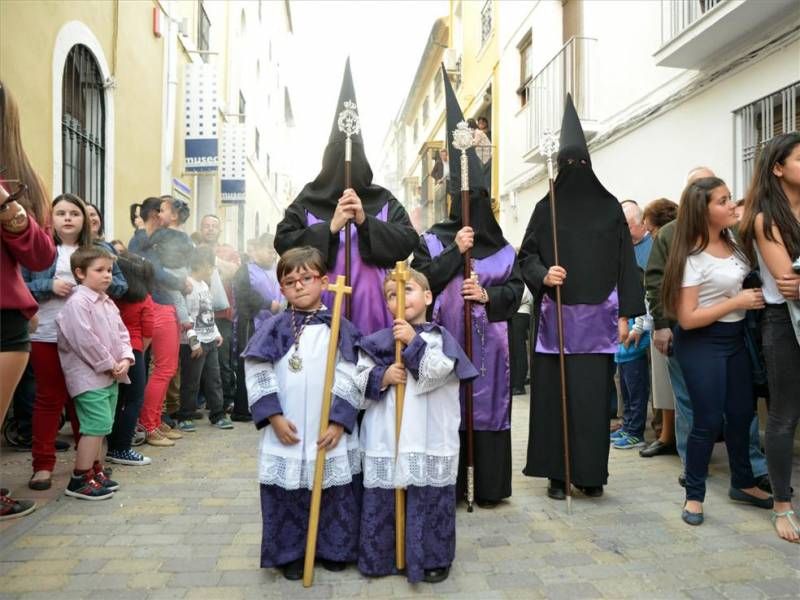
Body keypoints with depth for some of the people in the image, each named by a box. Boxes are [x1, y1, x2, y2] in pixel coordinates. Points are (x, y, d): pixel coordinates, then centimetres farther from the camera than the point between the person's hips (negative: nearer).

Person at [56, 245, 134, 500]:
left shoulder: (108, 303, 14)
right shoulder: (77, 303, -14)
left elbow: (121, 333, 15)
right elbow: (85, 340, -21)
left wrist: (125, 358, -1)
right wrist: (109, 364, -15)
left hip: (110, 375, 9)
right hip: (89, 376, -9)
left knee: (101, 425, 15)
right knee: (98, 424, -11)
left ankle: (95, 471, 26)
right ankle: (79, 479, -1)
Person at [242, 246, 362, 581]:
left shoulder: (340, 328, -2)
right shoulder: (274, 329, 1)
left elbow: (350, 380, -4)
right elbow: (258, 374, -1)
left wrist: (340, 422, -10)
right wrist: (274, 417, -9)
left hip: (330, 432, 0)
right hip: (286, 431, 1)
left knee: (334, 494, 11)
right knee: (287, 495, 10)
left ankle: (333, 549, 32)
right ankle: (290, 553, 30)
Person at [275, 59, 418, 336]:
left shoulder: (384, 201, 7)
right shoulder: (307, 202, 6)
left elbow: (408, 241, -3)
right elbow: (282, 242, -4)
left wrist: (365, 221, -14)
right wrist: (330, 227, -13)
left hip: (372, 306, 1)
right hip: (322, 307, 0)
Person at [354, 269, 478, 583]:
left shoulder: (440, 337, 0)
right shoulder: (377, 341, 6)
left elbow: (436, 374, -15)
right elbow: (359, 382, 3)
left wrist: (414, 342, -16)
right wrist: (382, 377, -13)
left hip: (429, 439, -2)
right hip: (385, 436, 2)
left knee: (430, 499, 6)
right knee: (381, 499, 11)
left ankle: (433, 558, 25)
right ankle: (380, 556, 30)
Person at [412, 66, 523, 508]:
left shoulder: (502, 249, 9)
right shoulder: (432, 241, 4)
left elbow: (516, 288, 7)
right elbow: (419, 281, -8)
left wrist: (489, 295, -12)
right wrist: (454, 251, -13)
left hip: (487, 339, 2)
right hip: (444, 338, -1)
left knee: (487, 407, 6)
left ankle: (488, 486, 18)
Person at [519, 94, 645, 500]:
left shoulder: (609, 207, 7)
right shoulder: (546, 208, 7)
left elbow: (624, 262, 5)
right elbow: (527, 254, 6)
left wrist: (625, 314, -1)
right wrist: (543, 275, -16)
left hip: (597, 317, 1)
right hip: (555, 316, 0)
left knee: (593, 394, 2)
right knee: (554, 392, 1)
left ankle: (590, 472, 15)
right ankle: (557, 472, 12)